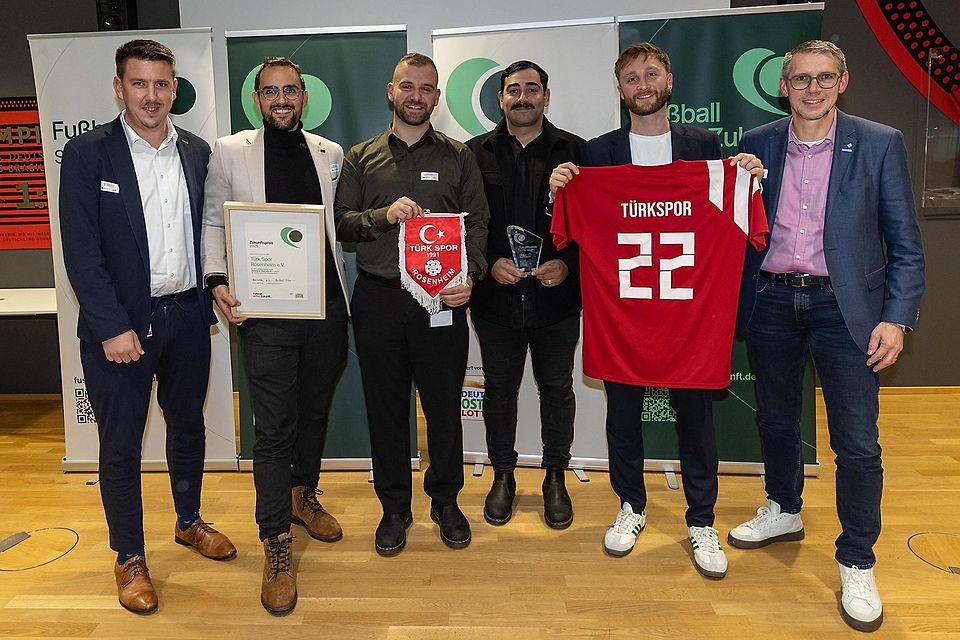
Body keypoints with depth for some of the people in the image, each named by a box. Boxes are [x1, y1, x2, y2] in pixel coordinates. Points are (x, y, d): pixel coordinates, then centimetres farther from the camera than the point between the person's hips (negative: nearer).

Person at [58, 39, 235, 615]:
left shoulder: (197, 152, 5)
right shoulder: (87, 154, -6)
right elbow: (81, 251, -11)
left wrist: (210, 297, -1)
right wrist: (112, 327, -15)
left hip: (188, 315, 4)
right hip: (121, 324, -4)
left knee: (188, 426, 18)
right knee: (121, 445, 7)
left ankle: (189, 521, 40)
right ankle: (130, 558, 25)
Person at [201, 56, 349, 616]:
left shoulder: (331, 154, 10)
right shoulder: (229, 152, 4)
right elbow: (214, 221, 6)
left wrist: (345, 295, 7)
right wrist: (219, 282, -8)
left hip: (326, 306, 3)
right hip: (266, 312, -3)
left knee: (315, 412, 16)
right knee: (273, 427, -2)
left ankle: (304, 496, 40)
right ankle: (277, 547, 10)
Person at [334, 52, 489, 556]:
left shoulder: (458, 157, 9)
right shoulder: (361, 157, 11)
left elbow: (477, 223, 3)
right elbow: (341, 222, 6)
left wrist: (470, 274, -14)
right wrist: (384, 216, -12)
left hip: (441, 299, -1)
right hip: (377, 300, 1)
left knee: (444, 405, 7)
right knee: (385, 408, 9)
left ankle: (446, 500, 27)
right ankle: (394, 507, 25)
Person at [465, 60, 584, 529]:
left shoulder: (575, 152, 2)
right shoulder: (475, 154, 4)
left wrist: (567, 264, -15)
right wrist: (489, 263, -12)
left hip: (557, 296, 0)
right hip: (495, 297, 1)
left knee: (557, 387, 11)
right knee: (499, 387, 13)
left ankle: (555, 477, 29)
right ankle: (502, 475, 31)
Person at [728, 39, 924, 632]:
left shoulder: (880, 143, -2)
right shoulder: (756, 145, 4)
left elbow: (905, 244, -2)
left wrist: (897, 318, -10)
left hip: (843, 305, -2)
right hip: (771, 302, 3)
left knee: (858, 443, 0)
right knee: (777, 420, 18)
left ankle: (857, 564, 19)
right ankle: (784, 512, 42)